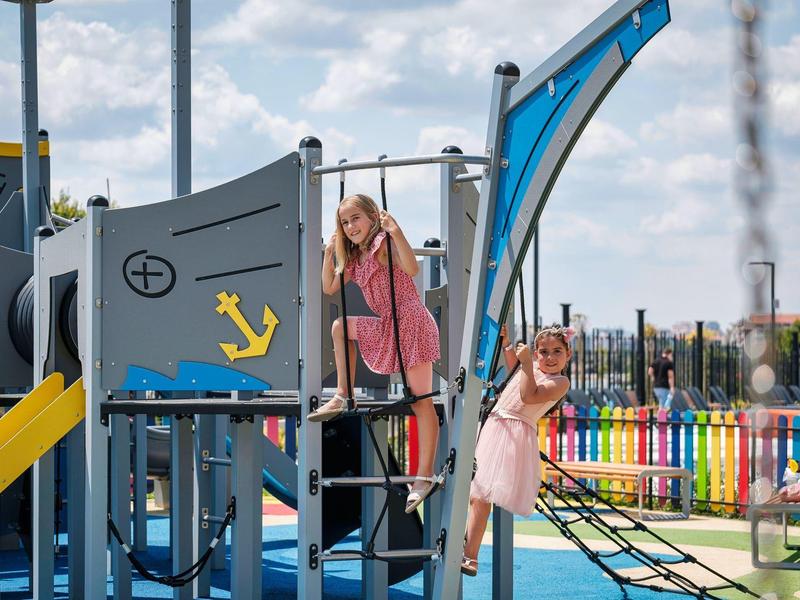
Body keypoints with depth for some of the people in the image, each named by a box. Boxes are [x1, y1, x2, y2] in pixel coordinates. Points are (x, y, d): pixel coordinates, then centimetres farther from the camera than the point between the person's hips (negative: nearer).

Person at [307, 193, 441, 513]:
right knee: (340, 327, 14)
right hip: (387, 326, 9)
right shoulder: (355, 258, 16)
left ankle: (425, 475, -12)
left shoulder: (384, 243, -8)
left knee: (420, 399, -9)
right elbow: (329, 288, 19)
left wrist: (396, 232, -28)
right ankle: (343, 397, 13)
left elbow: (412, 269, -24)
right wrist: (329, 253, 14)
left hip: (412, 322, -9)